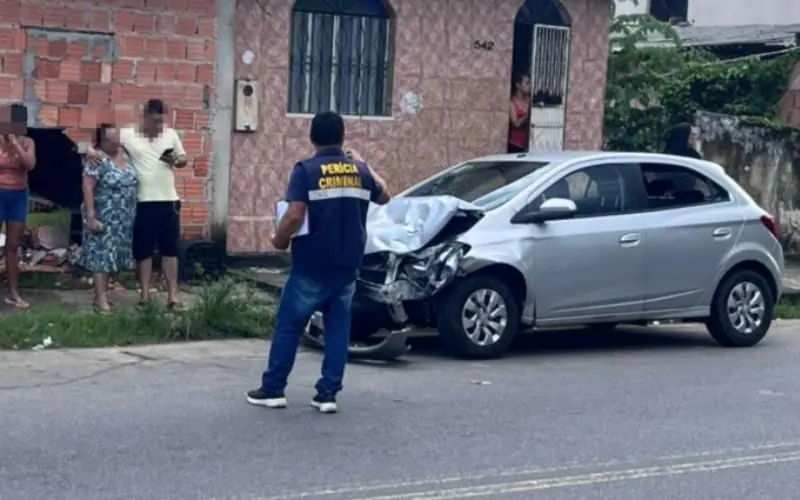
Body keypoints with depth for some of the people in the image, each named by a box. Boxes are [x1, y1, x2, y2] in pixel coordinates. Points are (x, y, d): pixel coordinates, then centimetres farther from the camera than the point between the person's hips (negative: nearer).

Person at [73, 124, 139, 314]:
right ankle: (101, 300, -4)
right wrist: (91, 216, -22)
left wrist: (132, 214, 15)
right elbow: (87, 188, -17)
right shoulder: (97, 159, -14)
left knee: (111, 255, 12)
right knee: (102, 255, -5)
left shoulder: (124, 154, 9)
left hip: (123, 218, 7)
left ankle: (102, 293, 21)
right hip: (104, 217, -7)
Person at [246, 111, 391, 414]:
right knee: (338, 328, 9)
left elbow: (295, 216, -20)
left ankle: (273, 389, 12)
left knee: (289, 325, 7)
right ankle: (328, 394, 8)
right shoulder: (359, 170, 5)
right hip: (348, 265, 4)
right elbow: (383, 196, 24)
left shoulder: (306, 170, -11)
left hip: (312, 265, -4)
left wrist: (279, 240, -2)